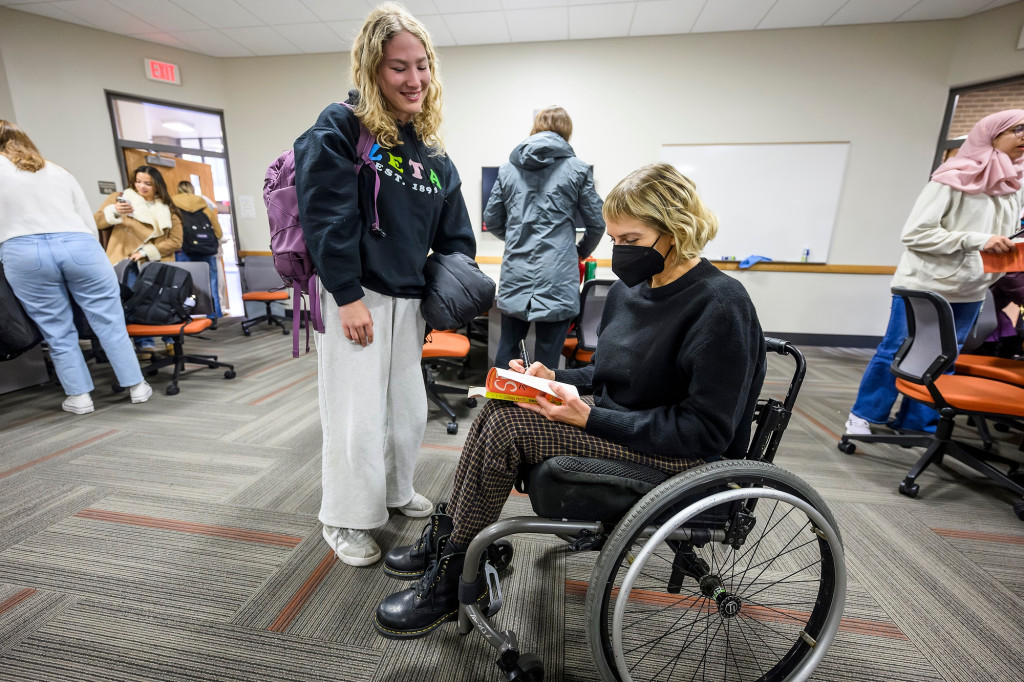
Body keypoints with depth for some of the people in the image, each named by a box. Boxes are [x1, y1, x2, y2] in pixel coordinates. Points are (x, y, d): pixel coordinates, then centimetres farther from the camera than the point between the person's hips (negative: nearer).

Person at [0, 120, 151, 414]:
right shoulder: (60, 172, 23)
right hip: (79, 246, 2)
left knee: (57, 332, 5)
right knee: (110, 322, 3)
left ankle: (79, 397, 11)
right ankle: (136, 387, 7)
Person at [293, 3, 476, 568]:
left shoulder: (432, 152, 14)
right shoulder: (339, 129, -4)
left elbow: (454, 232, 14)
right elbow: (325, 217, -13)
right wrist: (347, 296, -18)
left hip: (408, 299, 6)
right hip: (355, 296, -6)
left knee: (408, 406, 16)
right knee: (357, 412, 1)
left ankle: (397, 491, 40)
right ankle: (345, 519, 24)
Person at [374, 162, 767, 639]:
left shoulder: (720, 306, -20)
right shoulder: (630, 288, 5)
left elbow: (706, 433, -21)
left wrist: (590, 418, -27)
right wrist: (554, 378, -4)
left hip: (680, 458, -8)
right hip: (613, 418, 8)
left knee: (506, 428, -21)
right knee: (497, 409, -6)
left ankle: (449, 581, -1)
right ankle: (444, 536, 7)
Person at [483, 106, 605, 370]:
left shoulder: (507, 168, 9)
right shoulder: (578, 169, 2)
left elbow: (492, 221, 12)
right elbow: (597, 224, 4)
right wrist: (581, 251, 23)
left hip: (515, 278, 3)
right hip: (557, 279, -3)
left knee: (506, 352, 16)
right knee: (547, 360, 5)